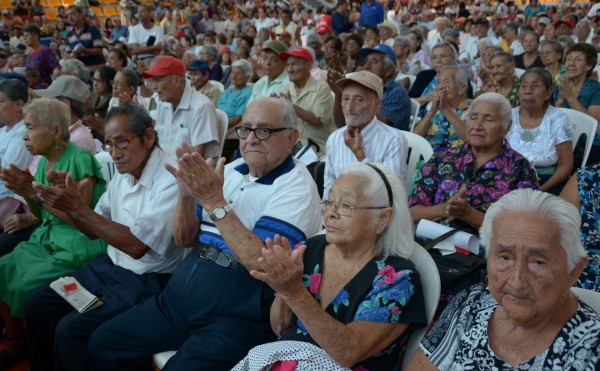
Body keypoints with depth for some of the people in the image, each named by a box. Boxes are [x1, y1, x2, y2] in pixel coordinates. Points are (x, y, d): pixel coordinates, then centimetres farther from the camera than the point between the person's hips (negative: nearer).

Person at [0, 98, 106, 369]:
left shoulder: (79, 159, -16)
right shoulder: (43, 162, 9)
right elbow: (42, 215, 15)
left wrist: (35, 192, -20)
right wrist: (26, 192, -4)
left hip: (77, 245, -8)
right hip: (46, 238, 8)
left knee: (26, 286, -19)